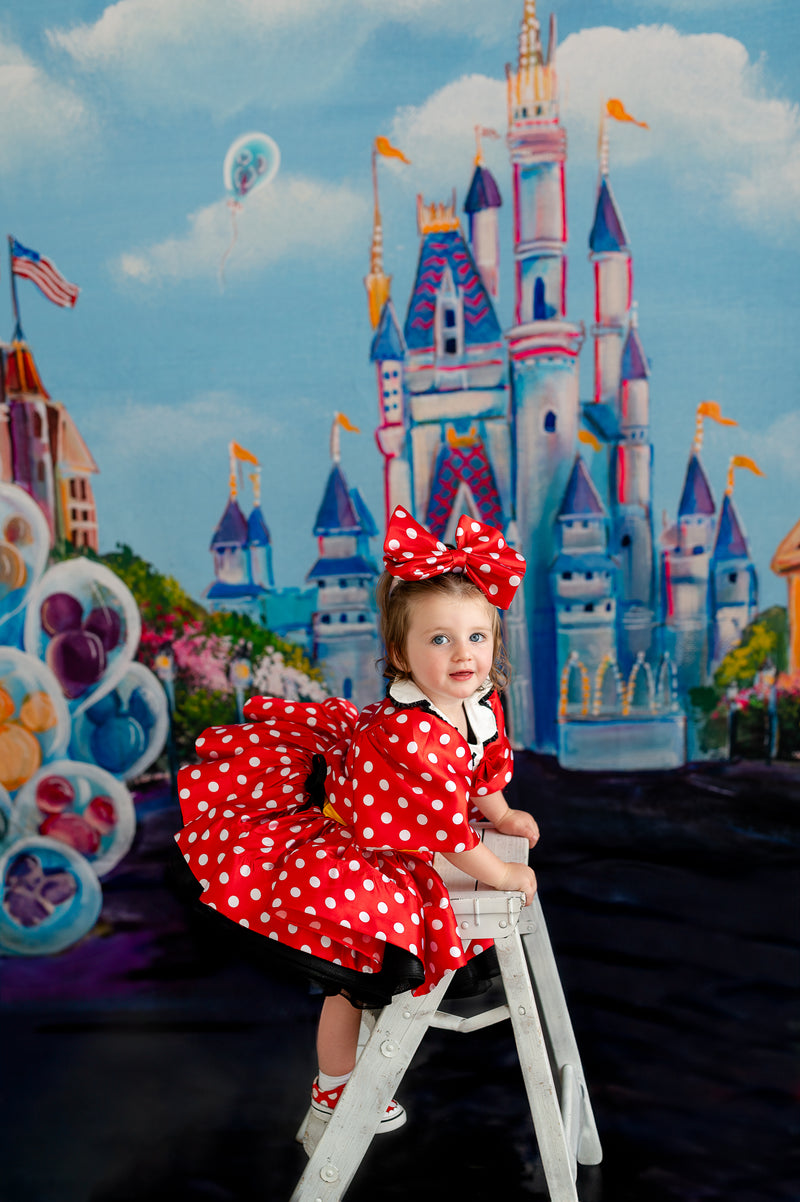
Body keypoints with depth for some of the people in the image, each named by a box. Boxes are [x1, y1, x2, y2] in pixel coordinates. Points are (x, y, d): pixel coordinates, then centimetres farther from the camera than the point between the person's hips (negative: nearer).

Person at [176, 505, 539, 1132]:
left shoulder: (483, 703, -11)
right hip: (342, 844, -8)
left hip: (400, 850, 8)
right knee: (355, 977, 3)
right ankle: (334, 1088, 26)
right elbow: (442, 823, -31)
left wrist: (500, 814, 13)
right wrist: (499, 874, -20)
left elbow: (485, 767, 13)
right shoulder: (408, 735, -39)